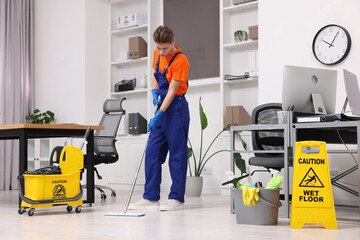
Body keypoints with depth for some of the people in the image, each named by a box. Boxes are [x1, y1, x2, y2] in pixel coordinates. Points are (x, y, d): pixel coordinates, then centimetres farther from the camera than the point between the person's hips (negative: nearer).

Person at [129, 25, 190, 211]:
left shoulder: (180, 60, -16)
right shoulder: (157, 54, 7)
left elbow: (172, 91, -19)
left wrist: (158, 116, -22)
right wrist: (154, 91, 2)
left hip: (176, 109, -8)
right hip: (162, 107, 8)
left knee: (177, 154, -2)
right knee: (152, 153, 5)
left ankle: (176, 198, 6)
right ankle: (151, 197, 10)